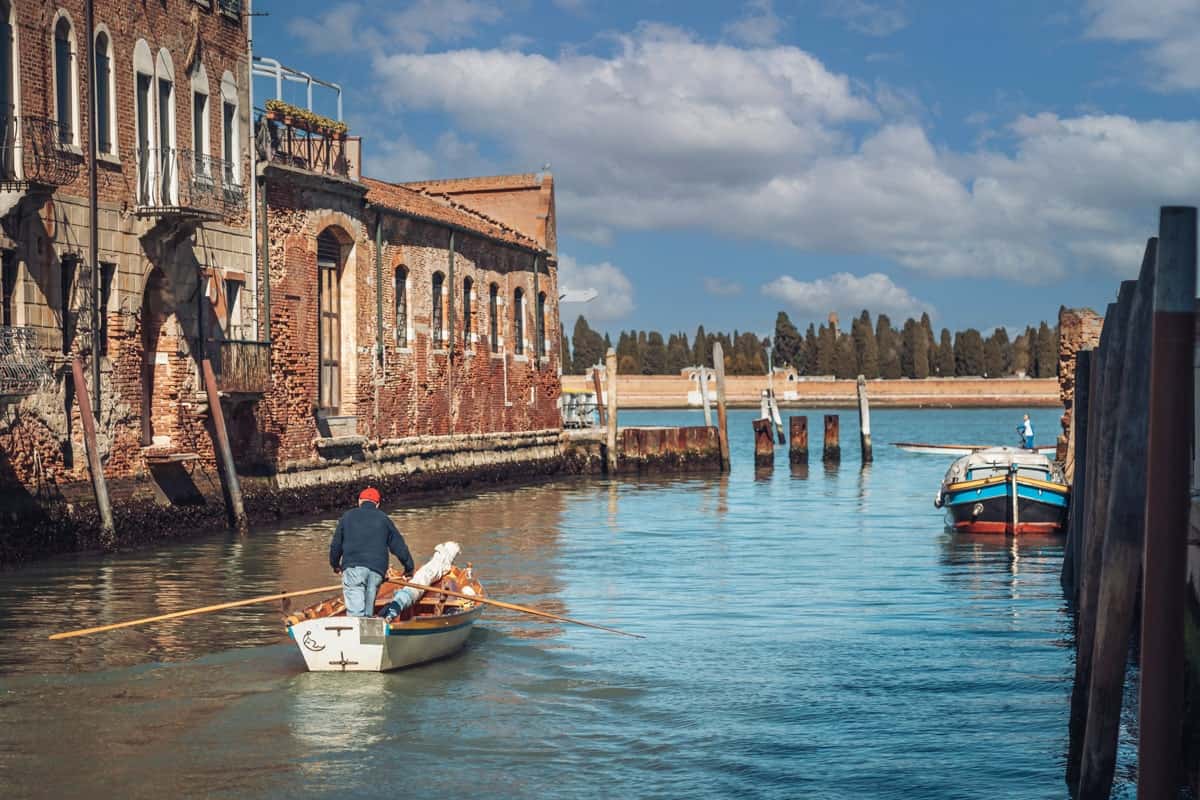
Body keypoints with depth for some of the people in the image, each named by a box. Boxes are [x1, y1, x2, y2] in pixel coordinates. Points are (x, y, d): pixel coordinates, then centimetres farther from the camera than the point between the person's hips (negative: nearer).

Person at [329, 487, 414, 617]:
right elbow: (399, 546, 17)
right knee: (368, 612, 9)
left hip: (352, 567, -2)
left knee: (355, 611, -12)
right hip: (377, 570, 2)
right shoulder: (384, 519, 18)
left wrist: (335, 565, 37)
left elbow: (336, 545, 20)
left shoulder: (347, 517, 17)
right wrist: (409, 568, 27)